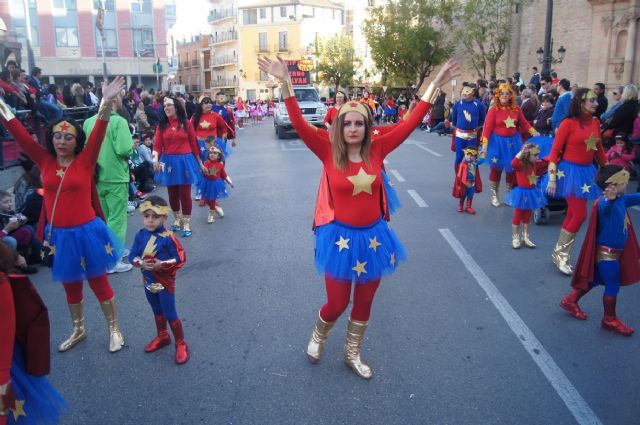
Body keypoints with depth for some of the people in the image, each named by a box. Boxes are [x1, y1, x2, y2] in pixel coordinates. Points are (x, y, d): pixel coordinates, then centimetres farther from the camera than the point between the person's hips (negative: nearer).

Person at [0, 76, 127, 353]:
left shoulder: (85, 160, -7)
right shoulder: (45, 161, 2)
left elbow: (98, 135, -19)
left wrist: (107, 102, -32)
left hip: (85, 232, -4)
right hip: (58, 235, 4)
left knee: (99, 283, 9)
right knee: (70, 286, 20)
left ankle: (114, 330, 26)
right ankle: (78, 330, 39)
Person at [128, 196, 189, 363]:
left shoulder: (168, 238, -23)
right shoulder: (140, 235, -7)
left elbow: (180, 259, -20)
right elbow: (132, 256, -2)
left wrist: (162, 264, -29)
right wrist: (141, 263, -22)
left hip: (165, 281, -5)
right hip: (148, 281, 6)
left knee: (170, 315, 4)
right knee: (157, 312, 24)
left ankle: (181, 344, 20)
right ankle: (162, 337, 45)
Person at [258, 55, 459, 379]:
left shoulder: (376, 151, -4)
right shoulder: (329, 153, -10)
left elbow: (411, 123, -4)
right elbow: (299, 125, -19)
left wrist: (436, 84, -6)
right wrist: (285, 83, -28)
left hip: (373, 236, 3)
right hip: (340, 237, -3)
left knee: (364, 304, 17)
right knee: (336, 304, 8)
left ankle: (352, 354, 41)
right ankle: (318, 336, 43)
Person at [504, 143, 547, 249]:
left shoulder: (536, 164, 1)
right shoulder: (520, 164, -20)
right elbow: (513, 164, -41)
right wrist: (522, 151, -46)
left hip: (531, 192, 6)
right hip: (521, 193, -6)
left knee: (527, 217, 16)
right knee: (517, 217, 5)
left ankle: (525, 237, 26)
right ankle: (515, 238, 16)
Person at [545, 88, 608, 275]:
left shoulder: (596, 122, 5)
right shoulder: (569, 123, -13)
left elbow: (599, 149, 15)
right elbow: (555, 151, -12)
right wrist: (552, 178, -15)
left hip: (586, 172, 6)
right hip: (570, 171, -6)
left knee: (572, 214, 11)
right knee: (580, 215, -9)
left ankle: (559, 253, 22)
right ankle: (561, 255, 7)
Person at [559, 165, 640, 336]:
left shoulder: (621, 199, 3)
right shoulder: (605, 203, -27)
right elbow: (606, 207, -51)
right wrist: (610, 200, -73)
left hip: (613, 251, 10)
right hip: (606, 253, -10)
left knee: (596, 280, 21)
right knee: (613, 286, 3)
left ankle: (570, 301, 34)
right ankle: (610, 320, 20)